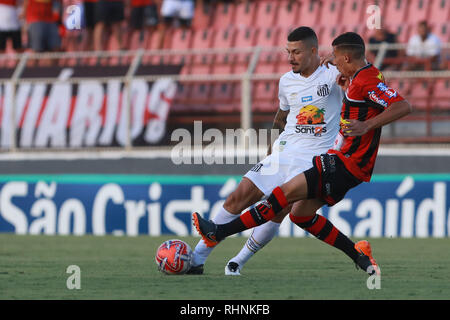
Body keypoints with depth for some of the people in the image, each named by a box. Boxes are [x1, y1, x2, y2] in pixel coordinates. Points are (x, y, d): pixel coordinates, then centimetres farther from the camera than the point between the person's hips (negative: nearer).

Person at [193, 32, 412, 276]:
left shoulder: (367, 80, -17)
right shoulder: (362, 76, 13)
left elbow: (403, 106, -28)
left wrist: (366, 125, -34)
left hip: (346, 164, -11)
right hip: (345, 160, 11)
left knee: (286, 193, -12)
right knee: (301, 214, 12)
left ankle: (220, 232, -12)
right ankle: (358, 254, 8)